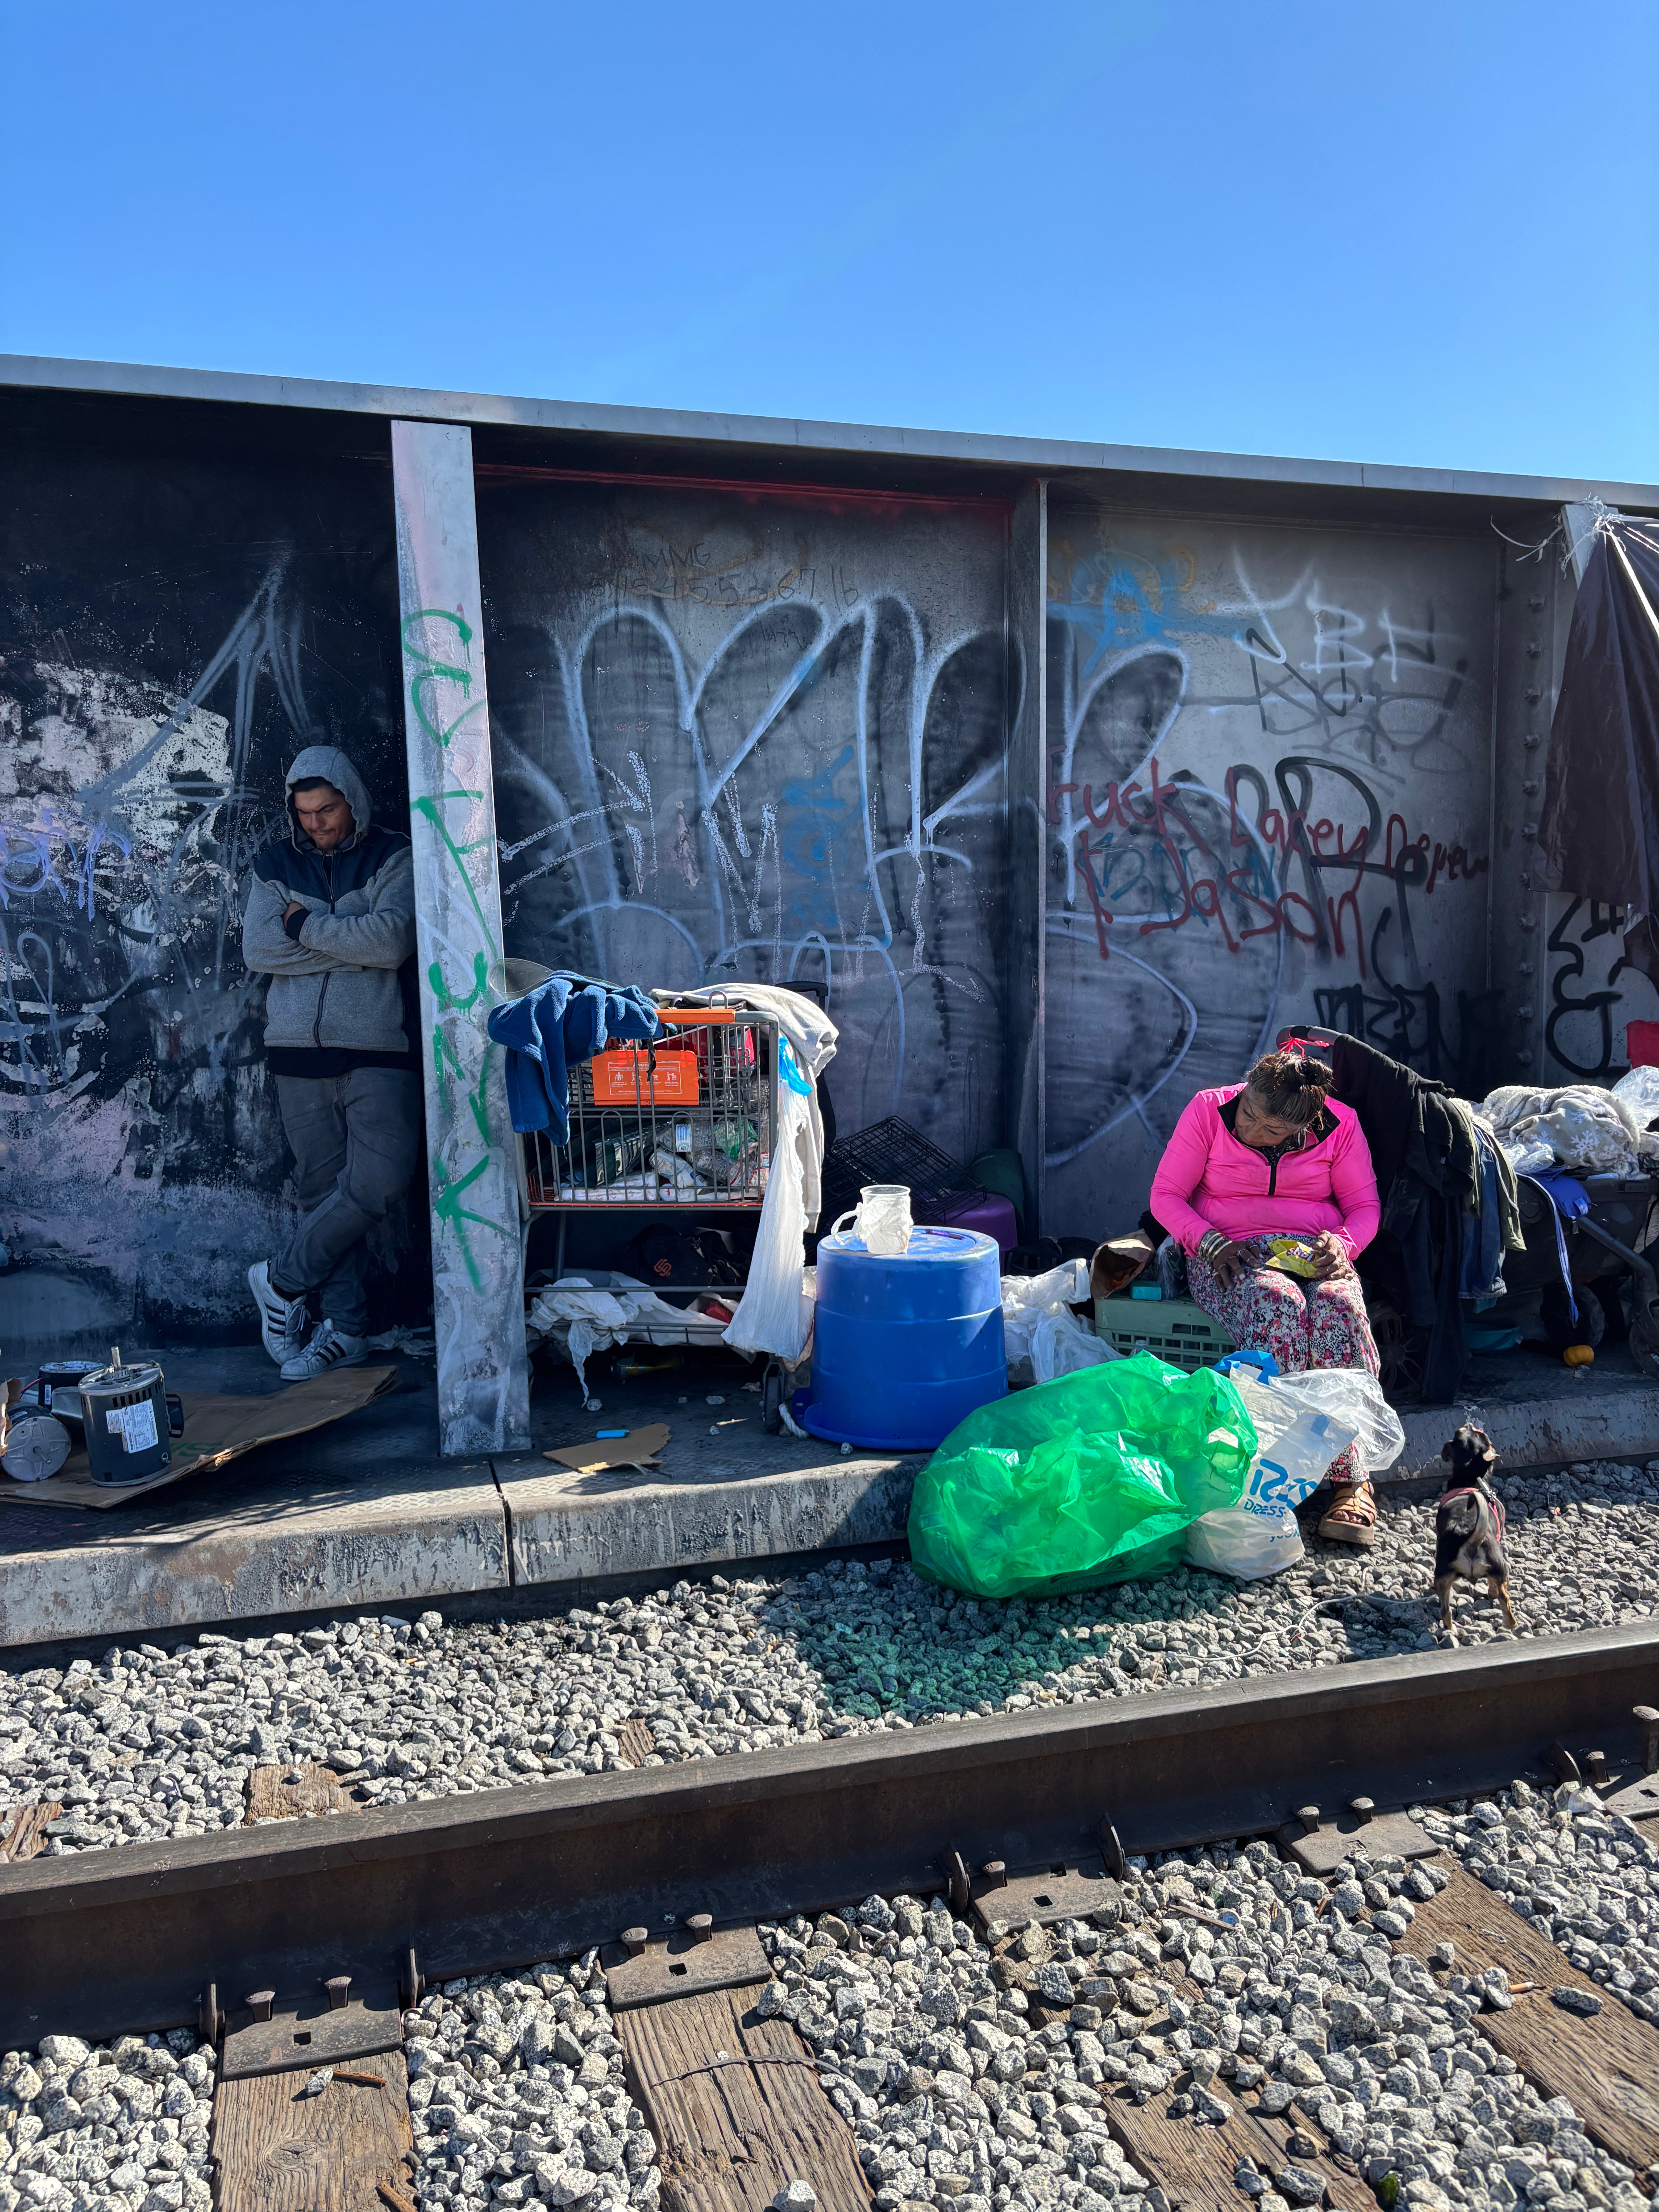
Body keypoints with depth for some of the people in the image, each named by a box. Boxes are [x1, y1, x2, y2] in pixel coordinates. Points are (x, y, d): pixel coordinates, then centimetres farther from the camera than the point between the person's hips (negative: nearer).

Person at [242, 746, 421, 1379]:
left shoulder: (393, 858, 4)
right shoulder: (275, 864, 12)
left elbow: (393, 939, -12)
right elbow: (257, 949, -2)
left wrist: (306, 926, -6)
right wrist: (353, 943, -8)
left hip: (377, 1049, -2)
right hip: (300, 1049, 2)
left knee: (379, 1178, -16)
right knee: (322, 1190, 4)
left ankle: (282, 1280, 3)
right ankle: (344, 1330, 12)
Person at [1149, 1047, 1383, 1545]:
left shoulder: (1340, 1125, -1)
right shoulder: (1208, 1110, -6)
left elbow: (1365, 1205, 8)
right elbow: (1166, 1194, -2)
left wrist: (1342, 1243, -14)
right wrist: (1211, 1242, -17)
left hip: (1314, 1253, 2)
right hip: (1230, 1255, -1)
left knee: (1339, 1307, -34)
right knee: (1278, 1304, -37)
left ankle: (1351, 1480, -32)